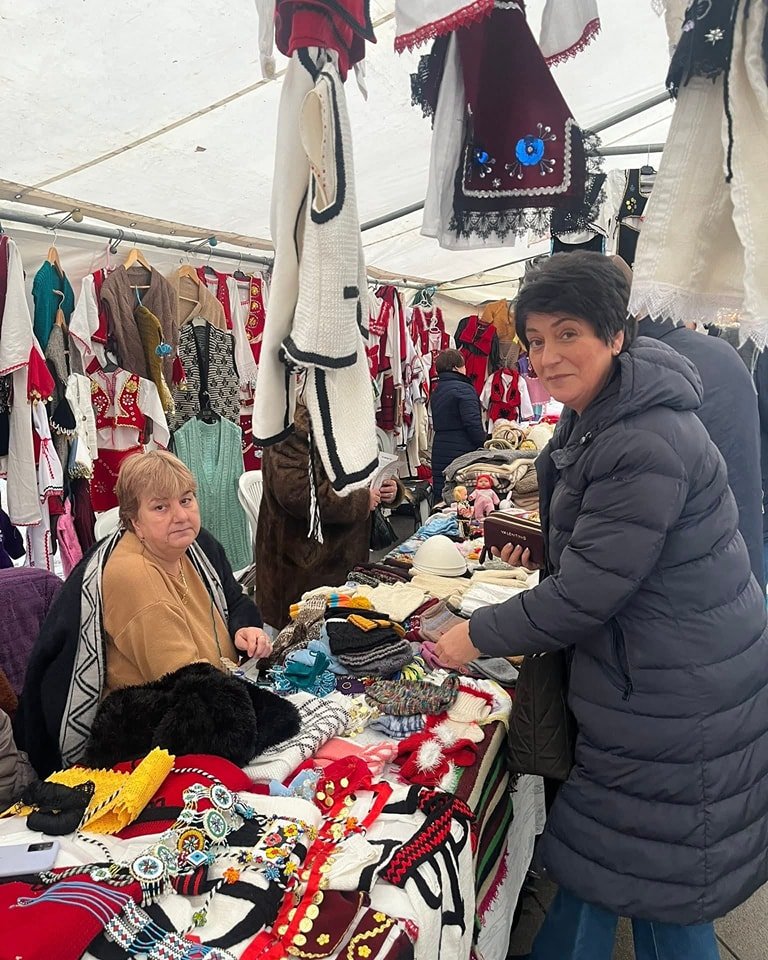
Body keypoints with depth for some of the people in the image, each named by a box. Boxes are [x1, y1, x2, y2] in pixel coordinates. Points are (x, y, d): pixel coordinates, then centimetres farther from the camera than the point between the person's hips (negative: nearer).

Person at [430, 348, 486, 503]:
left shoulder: (436, 392, 15)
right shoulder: (463, 389, -10)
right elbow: (473, 423, -17)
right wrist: (484, 446, -6)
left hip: (439, 453, 8)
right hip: (461, 452, -8)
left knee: (439, 497, 10)